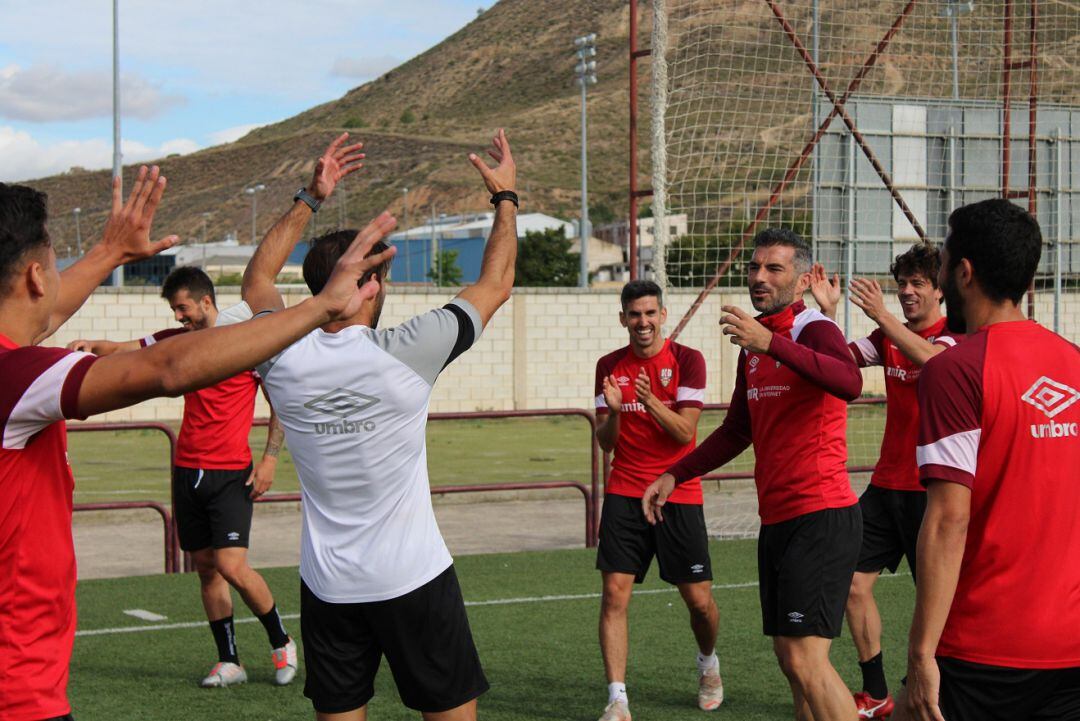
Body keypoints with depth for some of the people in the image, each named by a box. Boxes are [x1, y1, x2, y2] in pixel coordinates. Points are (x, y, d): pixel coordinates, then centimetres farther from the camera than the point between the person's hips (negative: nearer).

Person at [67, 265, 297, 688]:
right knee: (205, 567, 6)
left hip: (230, 474, -6)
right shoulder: (180, 339, 10)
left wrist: (270, 458, -9)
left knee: (232, 567, -15)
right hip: (187, 470, 6)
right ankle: (229, 662, 15)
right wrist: (93, 345, -8)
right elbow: (127, 350, 14)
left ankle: (281, 643, 7)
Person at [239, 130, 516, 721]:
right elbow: (495, 284, -1)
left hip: (326, 586, 4)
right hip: (414, 581, -4)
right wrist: (505, 196, 12)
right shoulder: (403, 354, -15)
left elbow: (258, 278, 17)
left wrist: (309, 199, 21)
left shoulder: (284, 361, -5)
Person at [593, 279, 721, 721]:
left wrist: (651, 401, -27)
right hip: (625, 494, 2)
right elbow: (606, 442, 6)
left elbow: (685, 432, -11)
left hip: (679, 496, -2)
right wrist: (613, 412, -15)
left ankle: (708, 662, 34)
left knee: (699, 600, 2)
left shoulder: (687, 360, -3)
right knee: (614, 594, -9)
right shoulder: (610, 366, 6)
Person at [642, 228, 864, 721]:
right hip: (777, 519, 9)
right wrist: (675, 476, 23)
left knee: (806, 658, -17)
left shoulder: (814, 329, -10)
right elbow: (737, 431, 29)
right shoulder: (753, 346, 17)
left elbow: (850, 383, -34)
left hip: (821, 517, -9)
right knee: (788, 655, 13)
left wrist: (770, 342, -41)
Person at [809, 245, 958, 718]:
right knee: (853, 581, 2)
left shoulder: (956, 334, -7)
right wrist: (827, 310, -11)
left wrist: (882, 315, -36)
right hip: (887, 483, 6)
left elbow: (931, 358, -29)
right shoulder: (889, 336, 11)